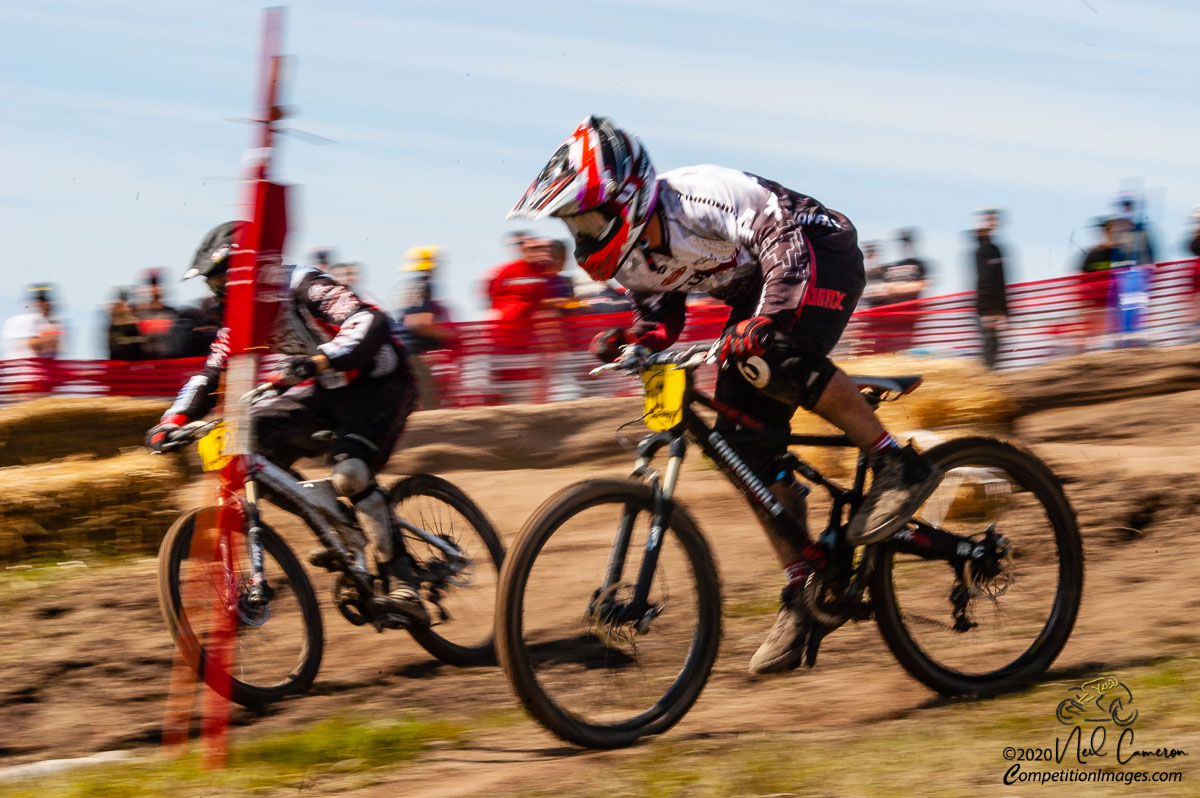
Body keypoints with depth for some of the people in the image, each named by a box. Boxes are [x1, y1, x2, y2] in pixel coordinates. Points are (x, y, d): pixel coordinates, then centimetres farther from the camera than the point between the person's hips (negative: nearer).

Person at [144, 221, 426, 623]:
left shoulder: (302, 286, -22)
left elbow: (371, 322, -36)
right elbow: (210, 375, 8)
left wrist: (318, 361, -50)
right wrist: (172, 421, -8)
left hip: (378, 385, -8)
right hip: (327, 393, 8)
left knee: (350, 472, -31)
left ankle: (405, 587, -26)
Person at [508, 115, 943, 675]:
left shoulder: (694, 199, -32)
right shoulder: (633, 260, -6)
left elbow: (781, 238, -40)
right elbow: (661, 319, 8)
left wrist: (765, 320, -53)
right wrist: (630, 341, -14)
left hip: (820, 256, -8)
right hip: (753, 288, 8)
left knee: (775, 359, -36)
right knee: (745, 443, -4)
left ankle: (901, 465, -23)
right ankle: (802, 592, 5)